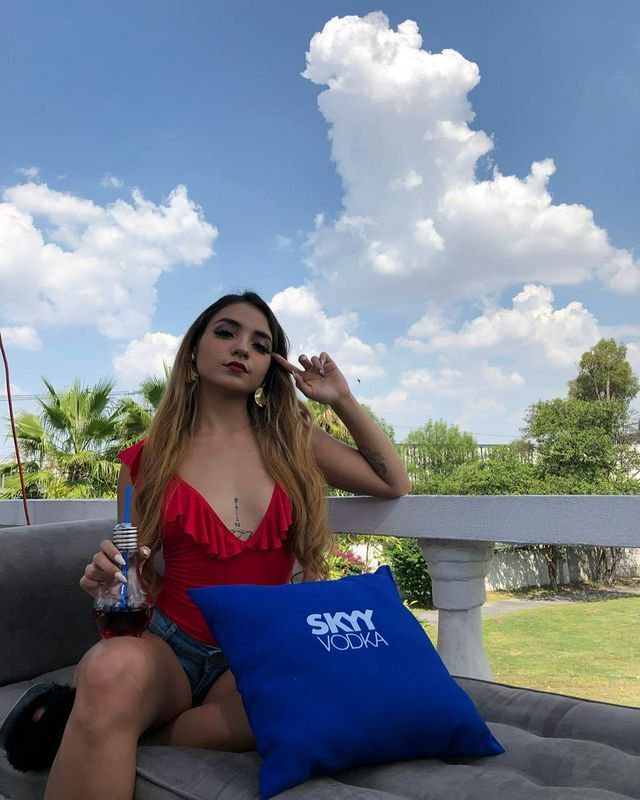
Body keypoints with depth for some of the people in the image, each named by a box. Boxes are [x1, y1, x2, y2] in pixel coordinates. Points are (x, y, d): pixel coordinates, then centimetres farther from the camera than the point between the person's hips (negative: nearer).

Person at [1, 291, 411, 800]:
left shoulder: (293, 442, 6)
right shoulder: (148, 459, 3)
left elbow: (394, 483, 15)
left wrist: (343, 400, 6)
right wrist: (105, 576, -14)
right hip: (168, 646, -3)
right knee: (114, 669, -42)